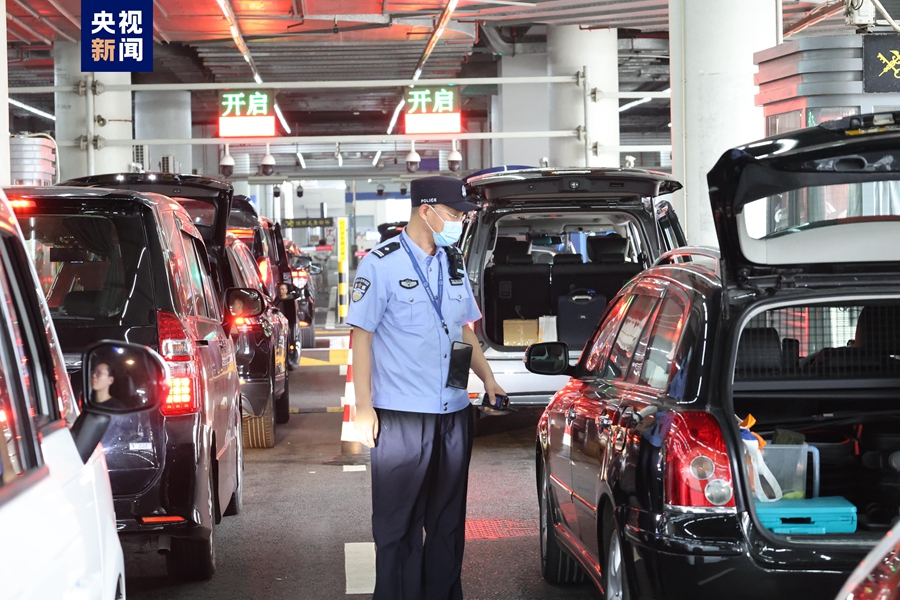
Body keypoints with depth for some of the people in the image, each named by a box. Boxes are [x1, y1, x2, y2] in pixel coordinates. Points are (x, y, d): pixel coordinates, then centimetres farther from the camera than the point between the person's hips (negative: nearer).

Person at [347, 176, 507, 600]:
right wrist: (363, 407, -13)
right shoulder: (382, 264, -9)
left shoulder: (453, 264, 11)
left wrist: (488, 378, 9)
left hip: (453, 412, 6)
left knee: (448, 519, 13)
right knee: (399, 524, 2)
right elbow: (362, 336, -9)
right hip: (401, 416, -6)